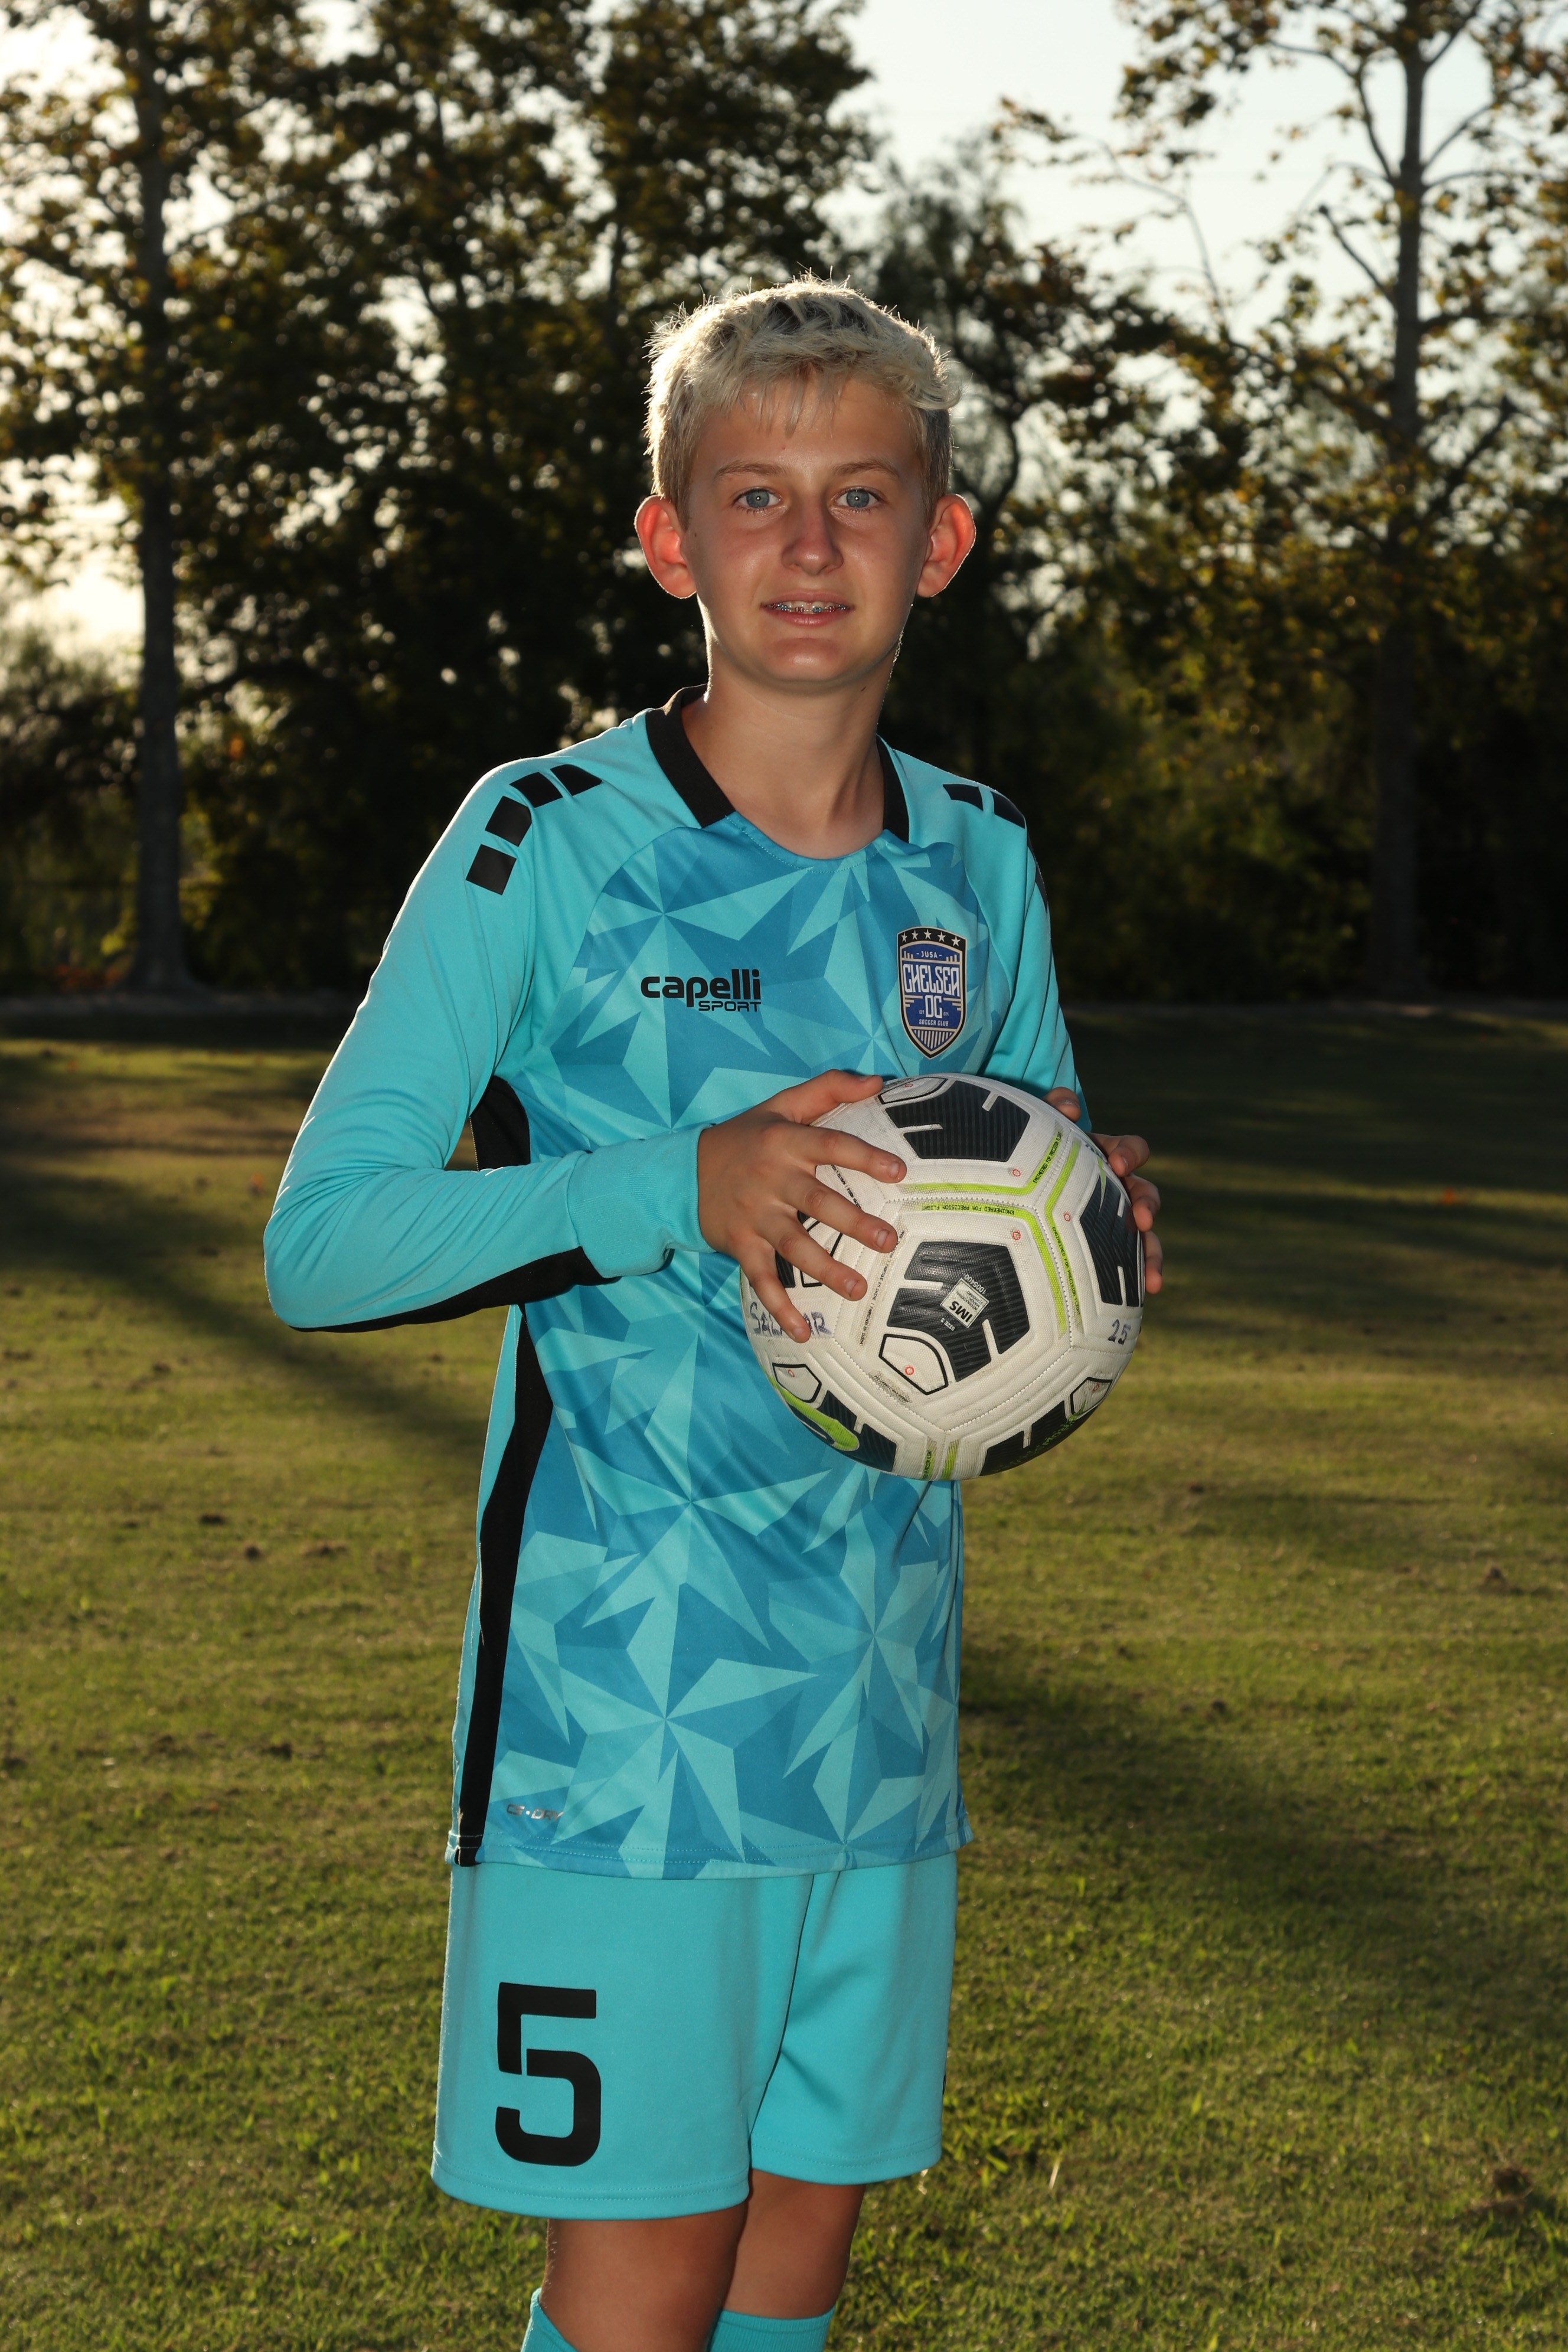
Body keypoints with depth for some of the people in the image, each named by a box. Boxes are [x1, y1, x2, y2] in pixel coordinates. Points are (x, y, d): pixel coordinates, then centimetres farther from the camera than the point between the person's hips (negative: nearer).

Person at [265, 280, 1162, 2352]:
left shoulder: (978, 868, 8)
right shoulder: (551, 844, -7)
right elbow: (321, 1243, -10)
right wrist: (679, 1189, -23)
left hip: (883, 1685, 5)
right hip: (624, 1689, -5)